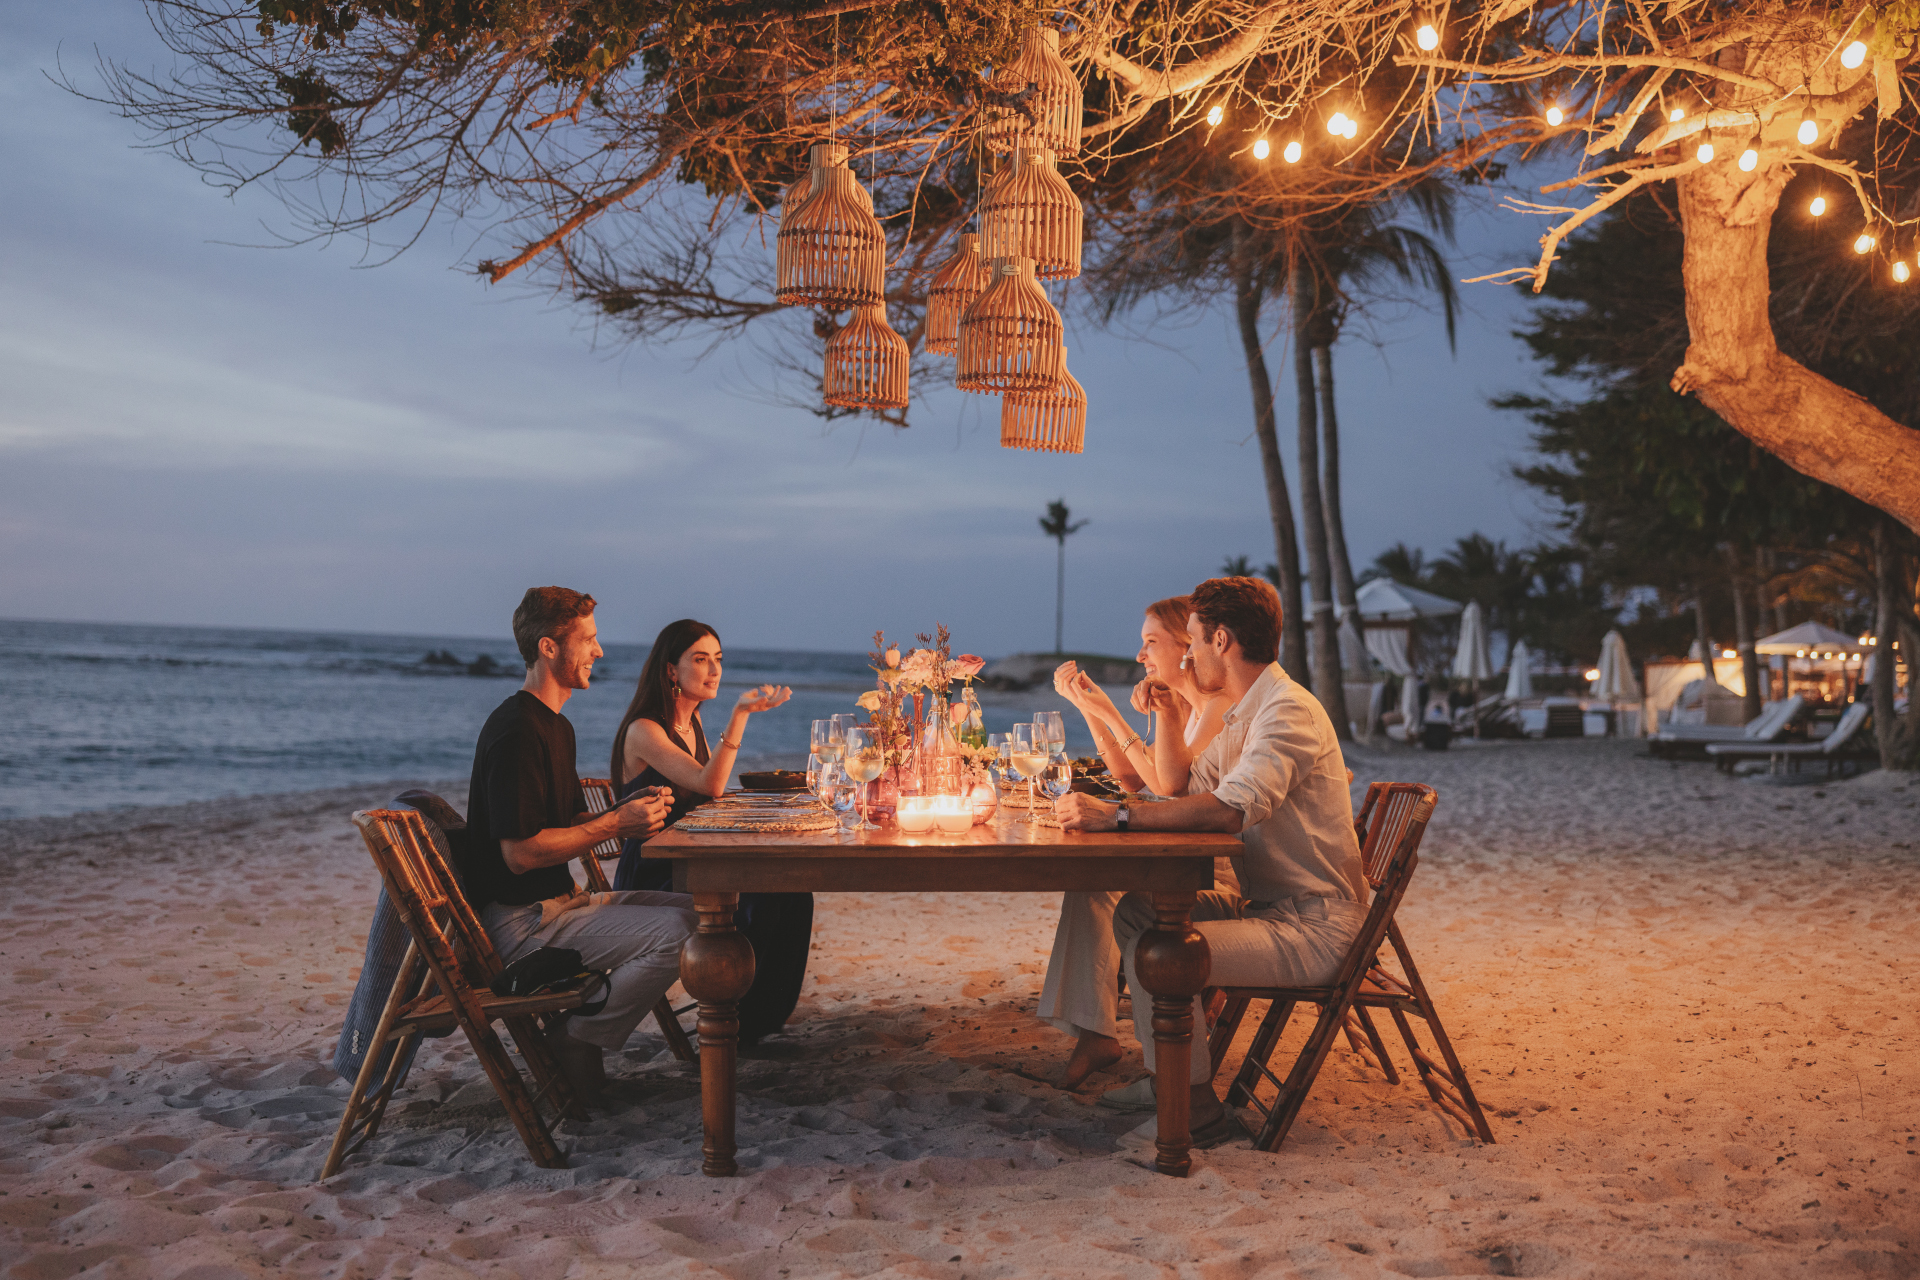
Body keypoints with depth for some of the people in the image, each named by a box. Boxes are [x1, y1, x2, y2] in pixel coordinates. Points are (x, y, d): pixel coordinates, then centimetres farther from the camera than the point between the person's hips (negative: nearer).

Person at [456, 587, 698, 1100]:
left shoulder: (555, 726, 16)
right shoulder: (516, 731, -18)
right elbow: (521, 853, -23)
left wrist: (630, 809, 3)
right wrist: (616, 823, -18)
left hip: (561, 899, 10)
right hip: (521, 919, -10)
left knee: (691, 909, 5)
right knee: (673, 933, -23)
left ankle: (574, 1030, 6)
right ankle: (574, 1044, -6)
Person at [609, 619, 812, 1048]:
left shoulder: (692, 722, 13)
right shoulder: (643, 731, -13)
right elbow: (710, 784, -26)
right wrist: (739, 712, -33)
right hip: (652, 882, -8)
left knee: (792, 890, -13)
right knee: (760, 904, -24)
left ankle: (765, 1014, -1)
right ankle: (733, 1026, -7)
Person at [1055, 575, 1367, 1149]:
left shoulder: (1289, 710, -20)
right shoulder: (1246, 714, 14)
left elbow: (1230, 809, -35)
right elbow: (1181, 786, 23)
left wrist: (1115, 816, -35)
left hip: (1314, 927, -10)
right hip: (1269, 904, 10)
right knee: (1135, 912, 12)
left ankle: (1198, 1109, -5)